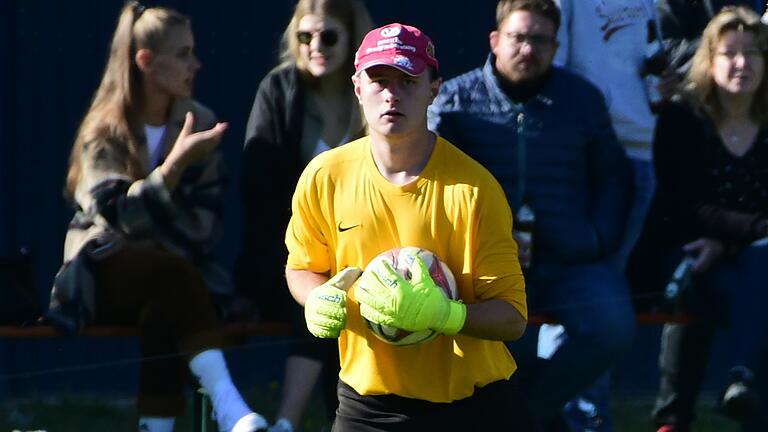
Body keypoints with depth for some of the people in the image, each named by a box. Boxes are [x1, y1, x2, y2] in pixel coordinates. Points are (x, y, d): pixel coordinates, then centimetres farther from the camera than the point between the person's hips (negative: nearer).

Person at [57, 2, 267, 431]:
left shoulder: (200, 122, 6)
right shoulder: (105, 133, -2)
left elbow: (206, 221, 2)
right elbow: (118, 215, -17)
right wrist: (177, 162, -26)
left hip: (165, 280, 3)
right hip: (106, 275, -3)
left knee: (164, 314, -33)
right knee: (171, 272, -34)